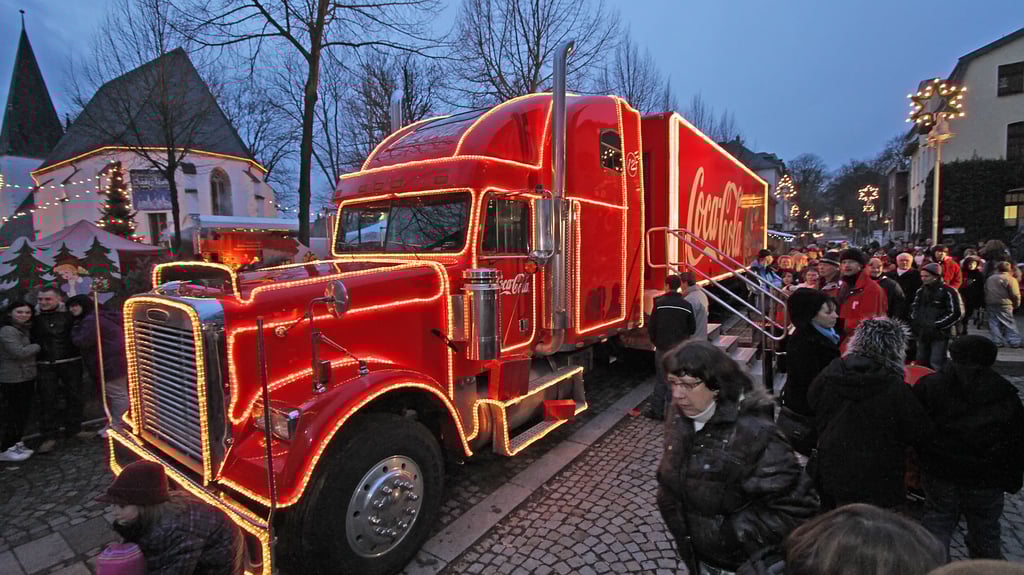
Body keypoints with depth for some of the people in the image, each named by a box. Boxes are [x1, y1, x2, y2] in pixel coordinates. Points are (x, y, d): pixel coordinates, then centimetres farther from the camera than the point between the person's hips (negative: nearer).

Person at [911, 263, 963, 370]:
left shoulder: (948, 292, -9)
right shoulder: (920, 291, 11)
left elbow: (955, 314, -11)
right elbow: (914, 307, 22)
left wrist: (936, 325, -15)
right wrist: (915, 321, 4)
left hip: (940, 335, -6)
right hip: (922, 334, 6)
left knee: (936, 365, -7)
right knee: (921, 362, 14)